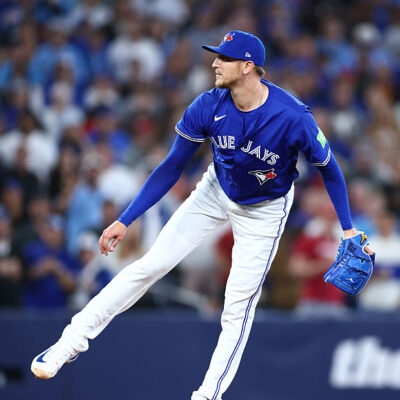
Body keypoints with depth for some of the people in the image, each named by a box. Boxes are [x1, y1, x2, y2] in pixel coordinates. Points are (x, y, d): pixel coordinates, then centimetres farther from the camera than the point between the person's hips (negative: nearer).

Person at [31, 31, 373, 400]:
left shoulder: (294, 118, -32)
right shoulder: (208, 107, -22)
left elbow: (329, 169, -14)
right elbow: (172, 167, -11)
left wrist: (348, 228, -15)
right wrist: (125, 221, -11)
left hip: (263, 210, -2)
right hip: (215, 193, 2)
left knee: (239, 305, -4)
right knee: (151, 265, -6)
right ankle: (73, 340, -1)